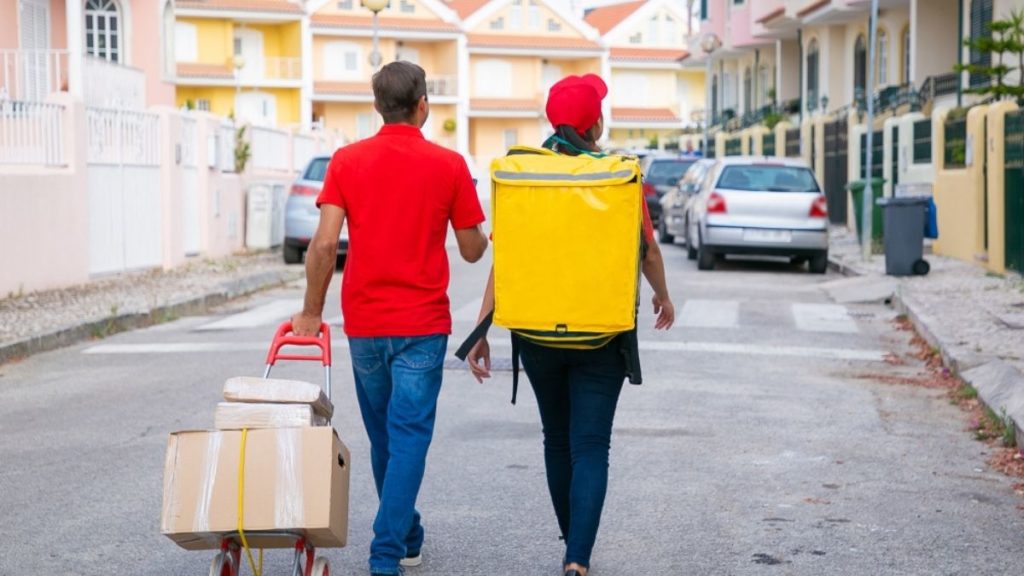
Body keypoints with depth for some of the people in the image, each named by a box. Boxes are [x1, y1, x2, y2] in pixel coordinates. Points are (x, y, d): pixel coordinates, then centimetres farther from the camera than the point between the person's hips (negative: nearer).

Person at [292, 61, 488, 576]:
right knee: (409, 438, -3)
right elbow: (472, 250, 1)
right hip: (422, 324, -3)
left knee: (384, 438, 17)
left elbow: (324, 244, -7)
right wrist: (483, 234, 24)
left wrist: (312, 311, 3)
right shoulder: (449, 165, -5)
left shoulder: (347, 161, -1)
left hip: (363, 323, 3)